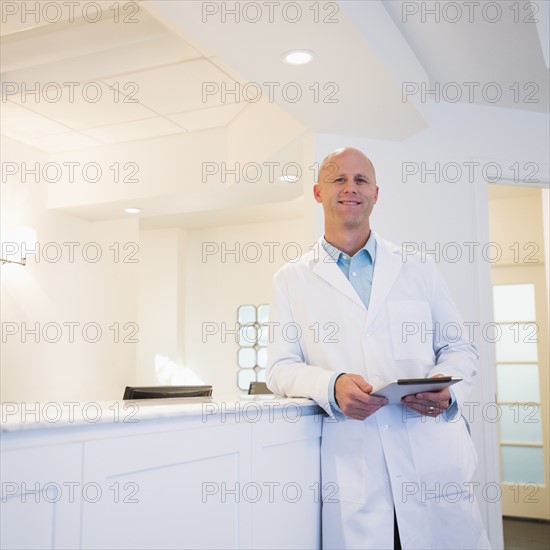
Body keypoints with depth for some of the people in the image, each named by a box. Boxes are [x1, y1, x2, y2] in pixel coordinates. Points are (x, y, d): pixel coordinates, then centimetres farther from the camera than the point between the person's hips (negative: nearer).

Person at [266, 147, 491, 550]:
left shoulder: (419, 270, 13)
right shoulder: (292, 280, 9)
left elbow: (459, 347, 14)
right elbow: (280, 367, 5)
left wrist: (447, 387, -9)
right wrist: (332, 386, -16)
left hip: (432, 452, 2)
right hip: (351, 460, -1)